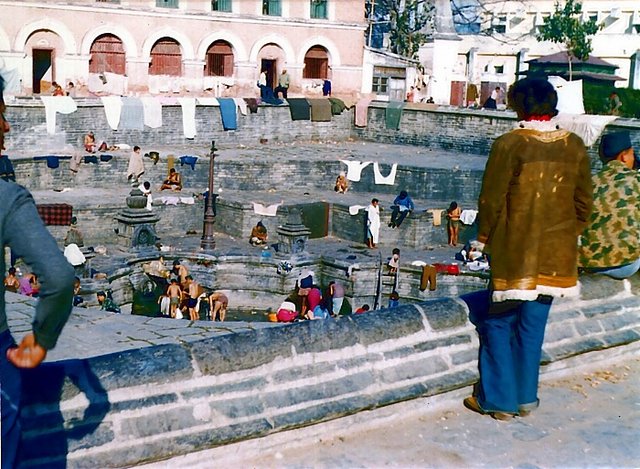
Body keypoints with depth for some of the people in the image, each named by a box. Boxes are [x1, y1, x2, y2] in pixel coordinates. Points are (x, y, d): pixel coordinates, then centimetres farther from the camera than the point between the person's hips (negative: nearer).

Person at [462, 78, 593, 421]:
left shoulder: (510, 144, -13)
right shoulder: (575, 146, 2)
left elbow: (491, 199, -10)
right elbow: (584, 202, 9)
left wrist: (485, 236, 5)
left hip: (514, 252, -5)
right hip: (556, 254, 5)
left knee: (498, 322, 8)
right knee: (533, 324, 15)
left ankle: (499, 399, 14)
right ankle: (526, 397, 24)